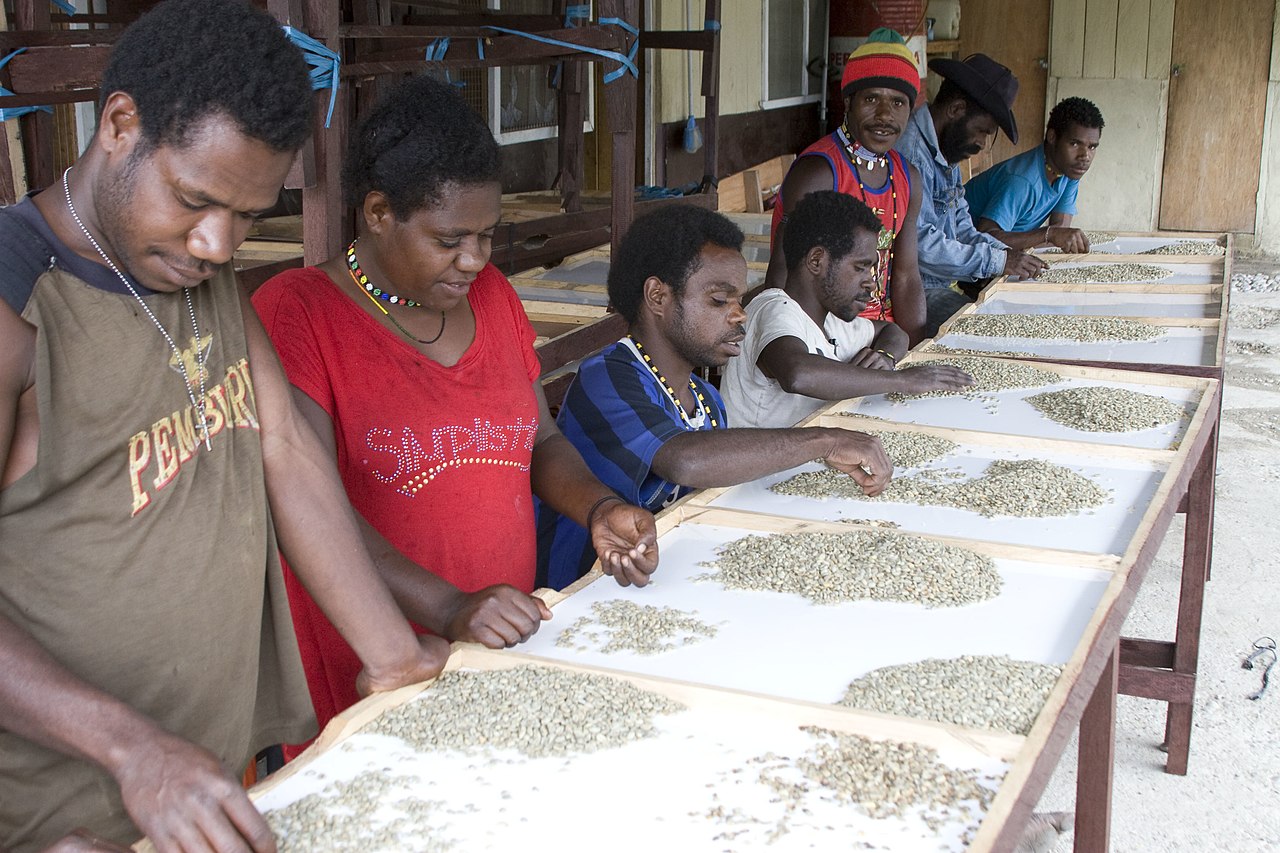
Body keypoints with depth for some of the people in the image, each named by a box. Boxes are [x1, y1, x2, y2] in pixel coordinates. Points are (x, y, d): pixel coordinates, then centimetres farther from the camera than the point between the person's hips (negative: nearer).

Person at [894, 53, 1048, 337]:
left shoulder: (948, 155, 18)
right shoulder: (910, 149, -17)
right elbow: (920, 243, -24)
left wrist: (1003, 251, 4)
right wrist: (998, 261, -16)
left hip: (942, 289, 10)